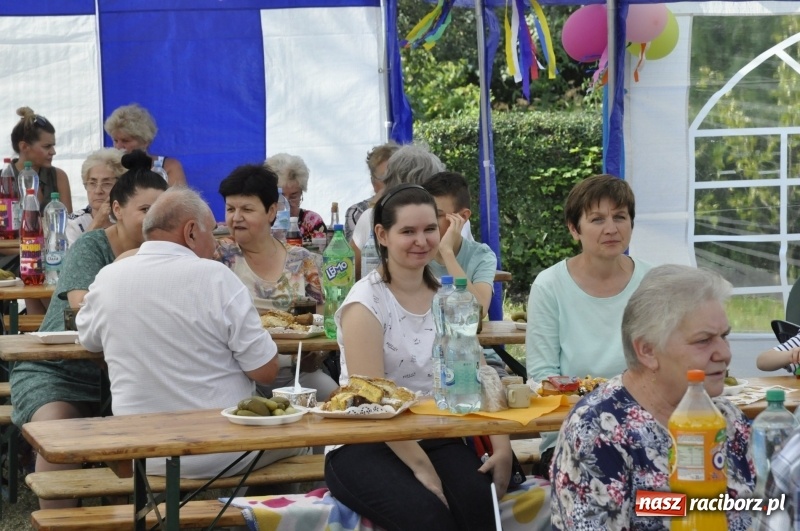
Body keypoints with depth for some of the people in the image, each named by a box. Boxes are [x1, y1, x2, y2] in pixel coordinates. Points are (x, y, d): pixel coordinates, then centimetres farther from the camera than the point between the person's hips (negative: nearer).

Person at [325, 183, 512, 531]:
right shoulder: (367, 302, -8)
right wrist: (420, 467, -22)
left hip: (435, 438, 5)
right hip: (365, 446, -4)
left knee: (480, 503, -27)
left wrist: (501, 443, -13)